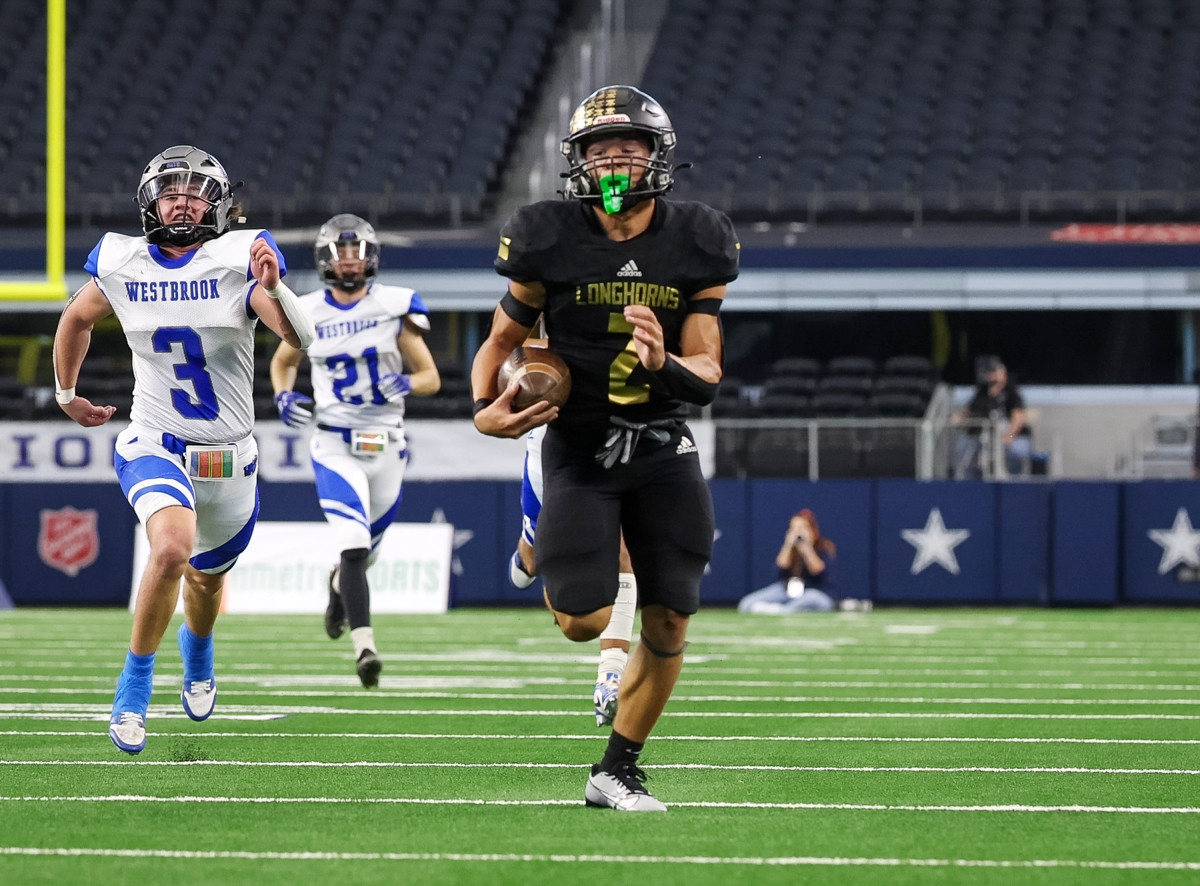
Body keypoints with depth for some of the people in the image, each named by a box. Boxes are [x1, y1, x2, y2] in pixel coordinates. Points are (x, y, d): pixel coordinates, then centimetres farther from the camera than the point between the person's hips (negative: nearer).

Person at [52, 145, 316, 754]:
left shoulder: (238, 260, -11)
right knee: (172, 548, -30)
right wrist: (66, 395, 23)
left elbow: (300, 339, -22)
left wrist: (273, 289, -39)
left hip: (227, 457, 2)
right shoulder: (123, 264, -6)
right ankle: (133, 690, -13)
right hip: (155, 445, -1)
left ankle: (197, 655, 58)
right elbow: (76, 320, 16)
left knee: (208, 577, 22)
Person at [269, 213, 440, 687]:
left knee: (366, 550, 18)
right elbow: (282, 362, 19)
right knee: (354, 546, -20)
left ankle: (339, 585, 54)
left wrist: (406, 383, -22)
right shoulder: (308, 314, -1)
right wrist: (283, 396, -2)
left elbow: (431, 377, 0)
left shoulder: (394, 308, -4)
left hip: (387, 447, 2)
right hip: (335, 447, -2)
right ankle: (365, 648, -23)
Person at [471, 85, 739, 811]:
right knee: (584, 623, -10)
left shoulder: (696, 244, -7)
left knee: (669, 623, -2)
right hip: (579, 445, -2)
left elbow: (708, 376, -7)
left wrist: (664, 366, -29)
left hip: (662, 446, 2)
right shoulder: (549, 240, -10)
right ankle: (549, 556, 27)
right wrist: (486, 408, -16)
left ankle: (617, 770, 15)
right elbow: (503, 338, 3)